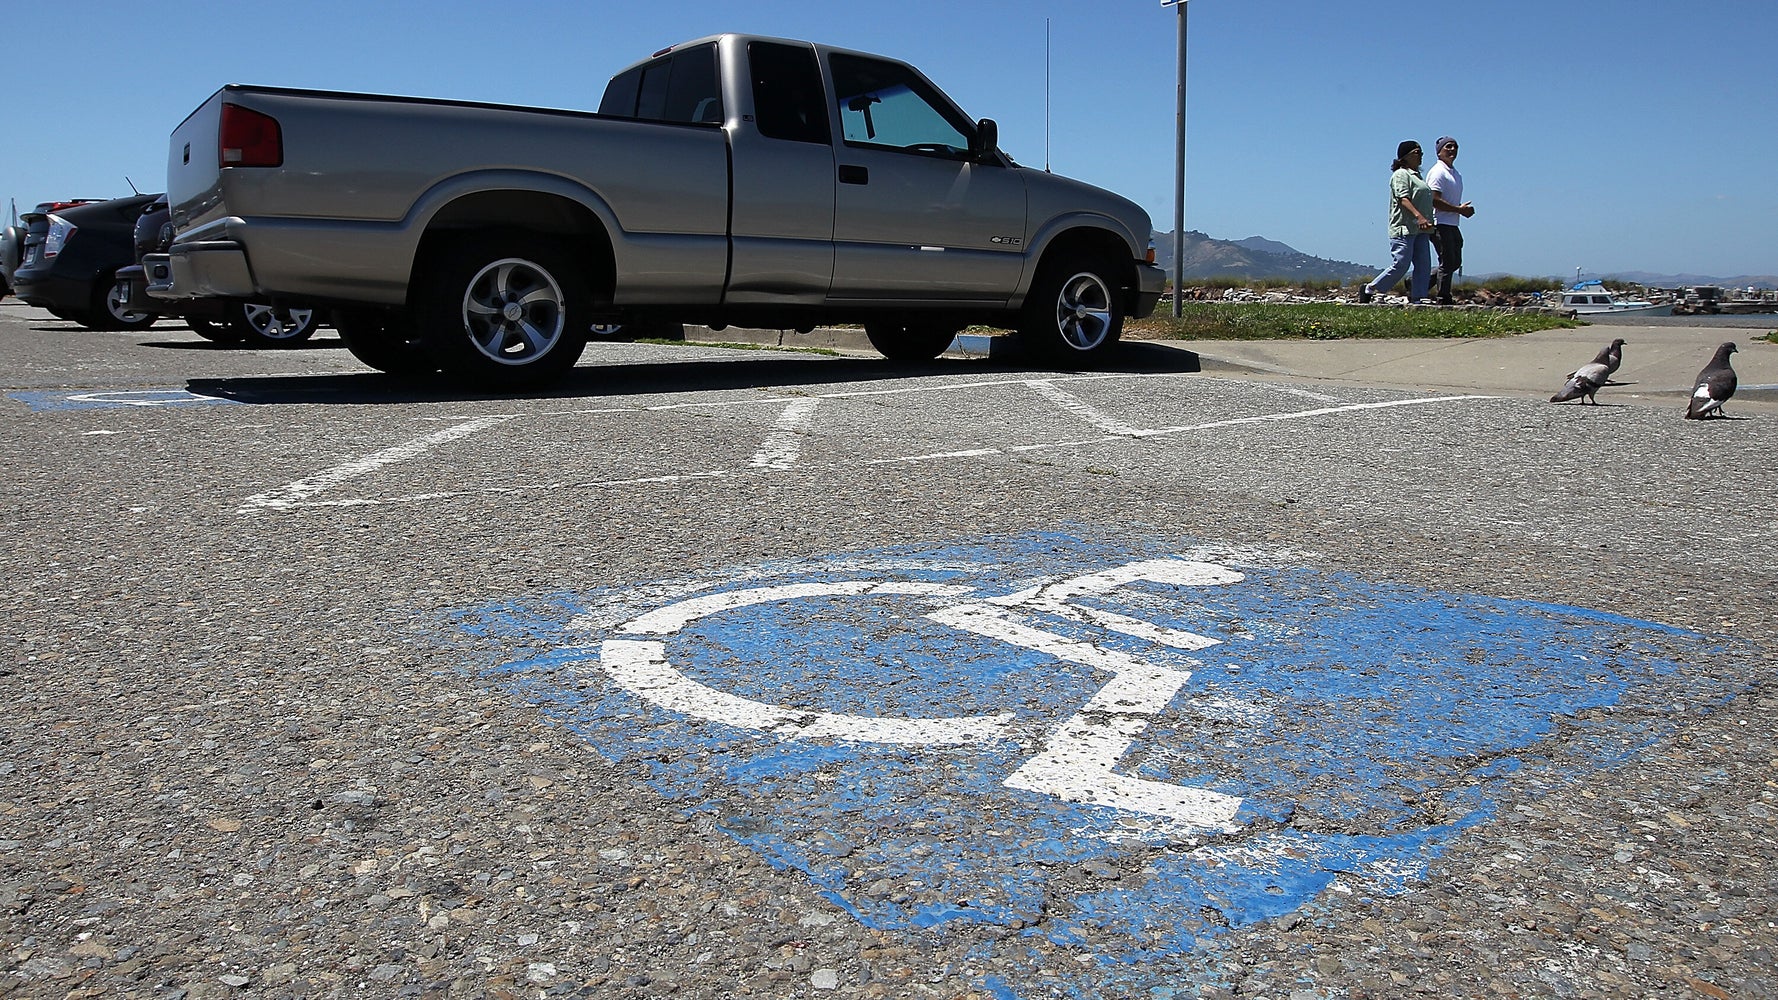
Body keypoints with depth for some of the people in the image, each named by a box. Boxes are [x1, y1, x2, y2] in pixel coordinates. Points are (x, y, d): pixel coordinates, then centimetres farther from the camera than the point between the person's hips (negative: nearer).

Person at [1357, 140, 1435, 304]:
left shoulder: (1417, 176, 23)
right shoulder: (1401, 174, -6)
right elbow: (1403, 198, -20)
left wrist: (1429, 223, 23)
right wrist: (1419, 216, -32)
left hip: (1420, 230, 9)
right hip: (1404, 229, -9)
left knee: (1424, 266, 1)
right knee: (1400, 266, -11)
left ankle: (1416, 299, 1)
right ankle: (1368, 289, 2)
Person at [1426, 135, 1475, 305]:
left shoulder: (1456, 174, 20)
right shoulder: (1437, 172, -10)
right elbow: (1434, 201, -20)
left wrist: (1464, 209, 9)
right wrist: (1459, 210, -18)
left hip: (1453, 224, 10)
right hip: (1440, 224, -10)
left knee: (1456, 262, 12)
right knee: (1447, 262, -9)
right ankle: (1443, 299, -5)